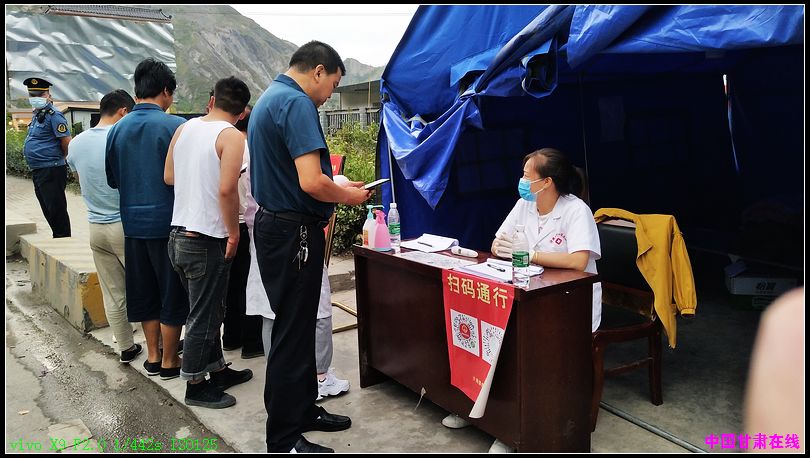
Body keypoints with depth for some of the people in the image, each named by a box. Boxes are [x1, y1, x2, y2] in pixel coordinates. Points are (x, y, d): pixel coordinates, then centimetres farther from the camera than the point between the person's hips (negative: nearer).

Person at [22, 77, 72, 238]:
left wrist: (59, 159, -3)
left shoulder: (54, 116, -14)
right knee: (48, 211, 16)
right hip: (38, 171, 10)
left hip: (51, 172, -10)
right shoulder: (37, 115, 14)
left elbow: (67, 143, -19)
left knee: (57, 210, -5)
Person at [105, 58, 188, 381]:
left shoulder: (117, 130, 3)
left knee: (144, 292, 16)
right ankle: (169, 361, 15)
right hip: (168, 221, -5)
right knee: (173, 293, 6)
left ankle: (153, 355, 27)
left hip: (133, 223, 5)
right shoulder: (175, 125, -13)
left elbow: (112, 179, 10)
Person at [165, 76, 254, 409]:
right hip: (206, 240, -8)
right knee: (204, 316, 5)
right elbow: (227, 190, -23)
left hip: (178, 235, 8)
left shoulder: (184, 129, 8)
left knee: (209, 309, 20)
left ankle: (218, 370, 33)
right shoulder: (232, 137, -13)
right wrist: (234, 232, -12)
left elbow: (168, 177, 12)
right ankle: (195, 387, 17)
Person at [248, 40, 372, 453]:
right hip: (295, 233, -11)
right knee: (292, 334, -1)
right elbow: (311, 182, -28)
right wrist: (349, 196, -9)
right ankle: (284, 440, 11)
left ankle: (303, 409, 33)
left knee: (298, 326, 19)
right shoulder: (297, 103, -17)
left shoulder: (268, 98, 16)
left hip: (274, 225, 11)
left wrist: (338, 188, 18)